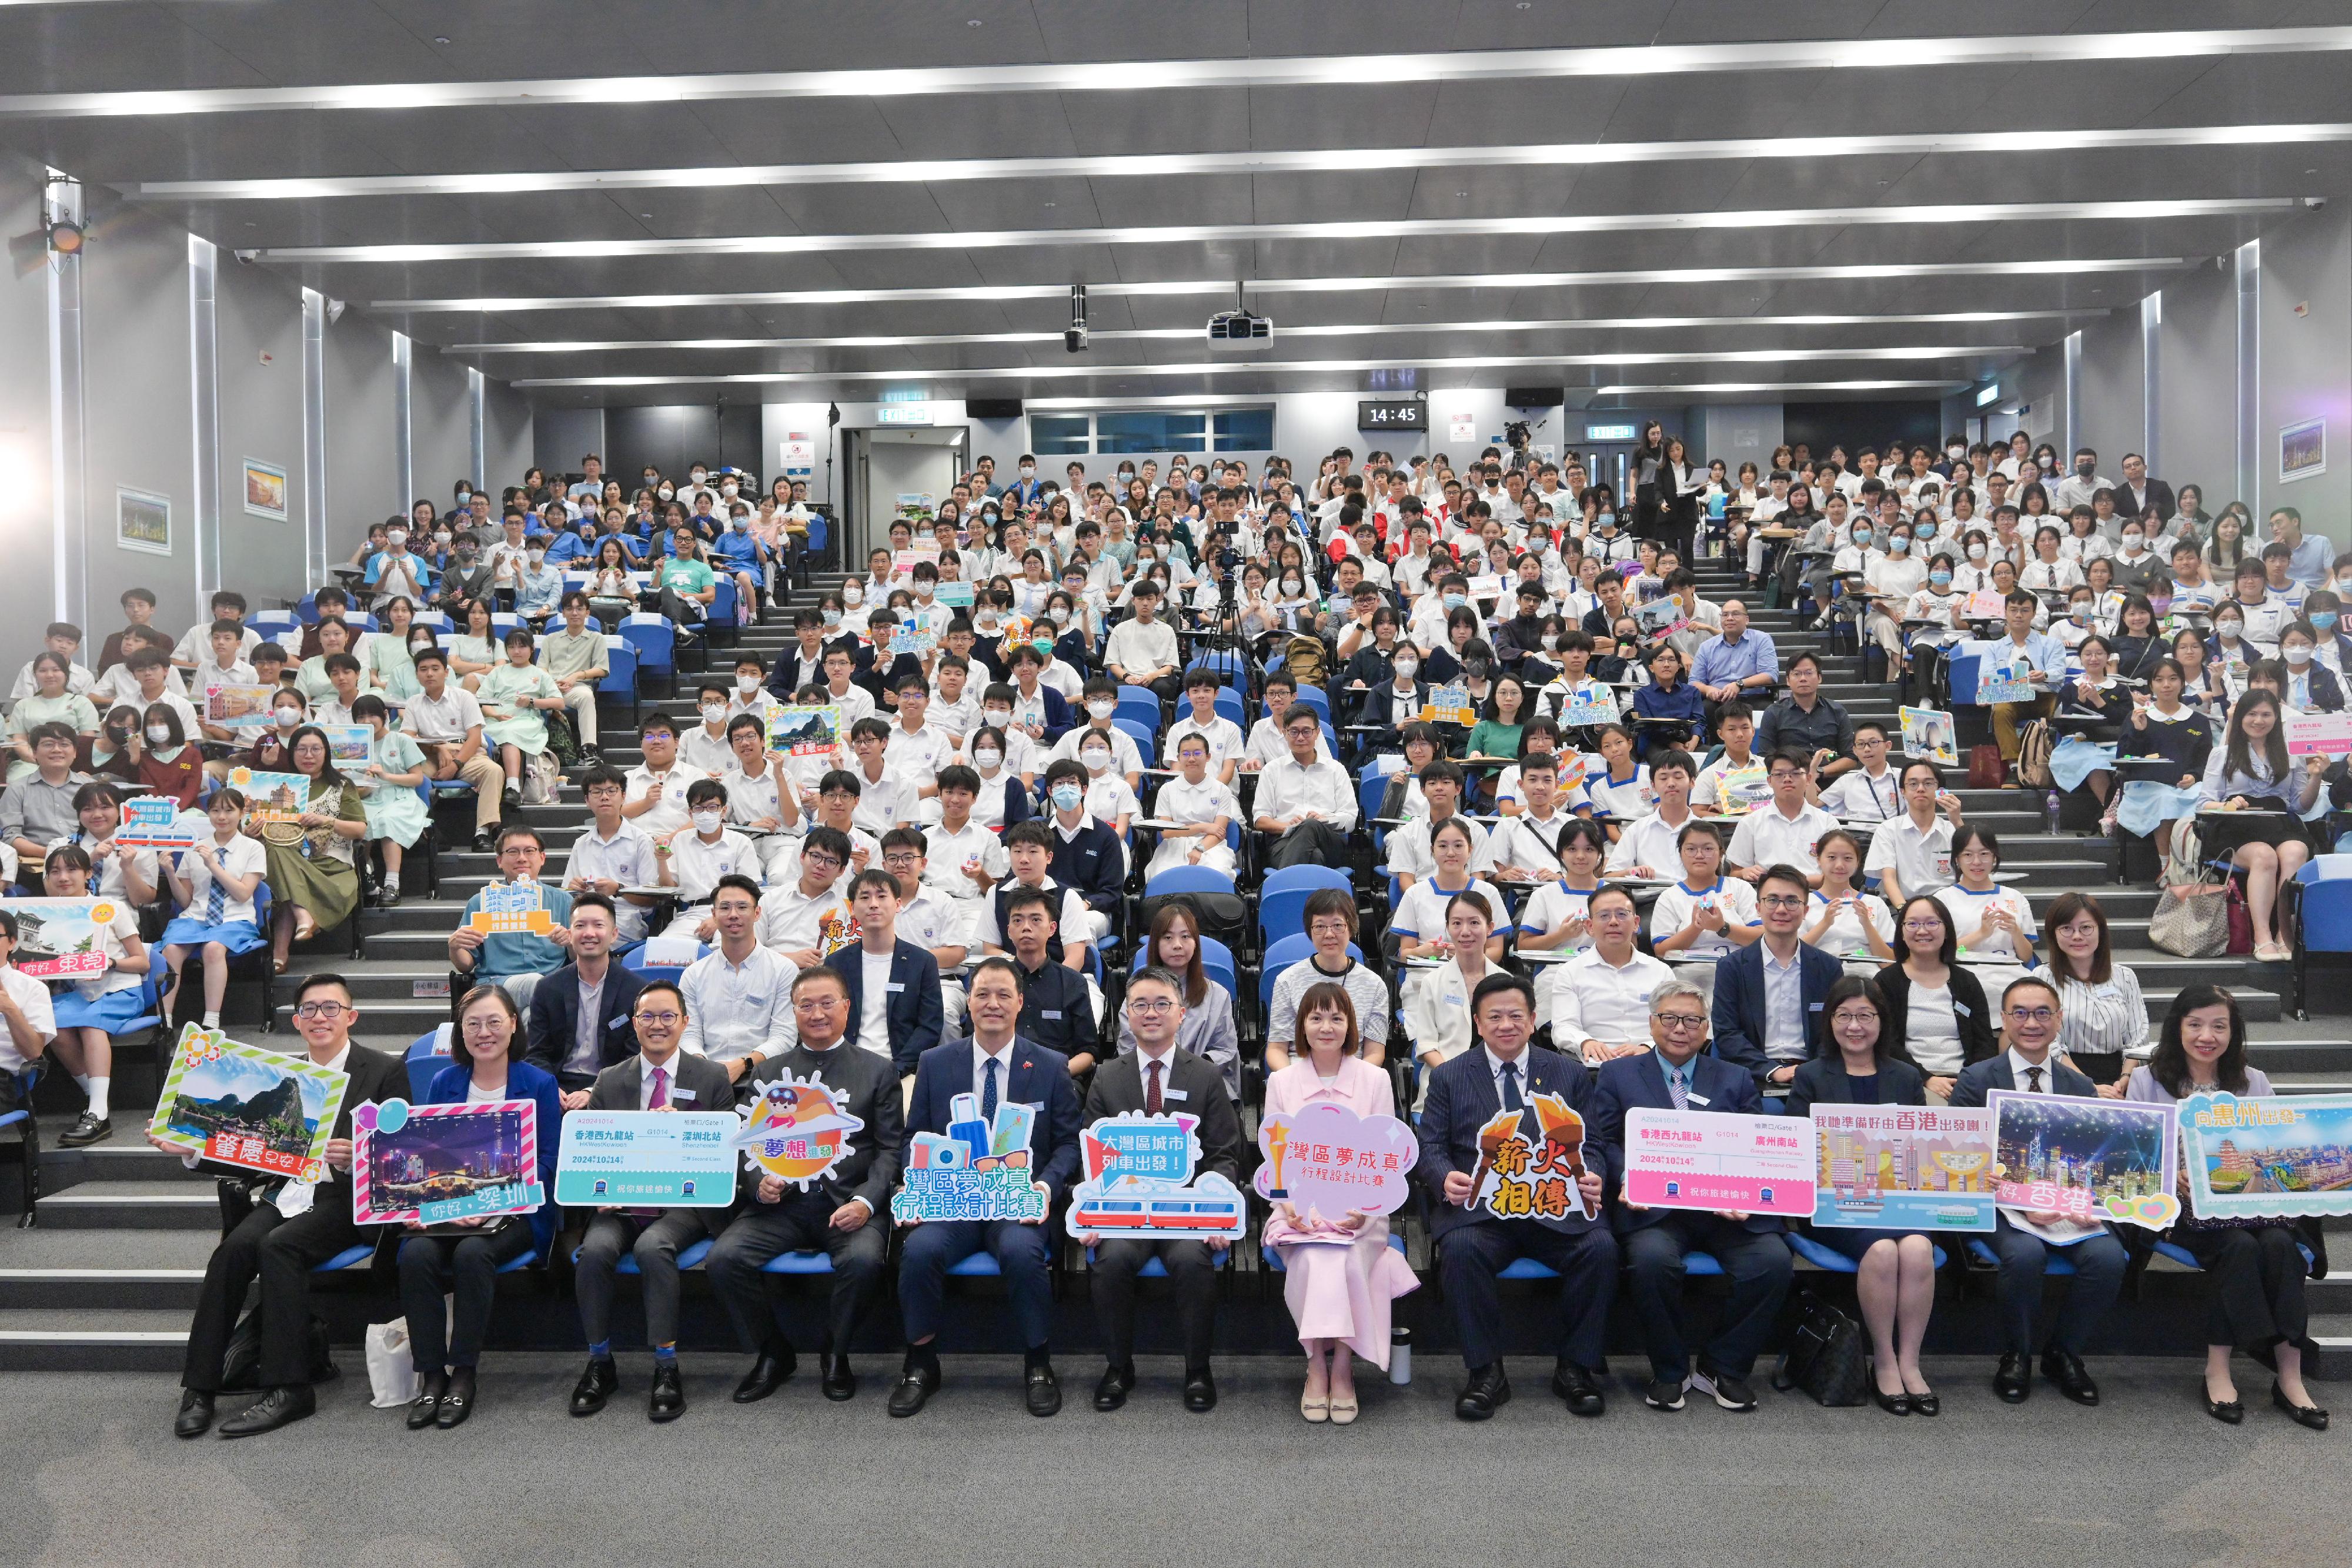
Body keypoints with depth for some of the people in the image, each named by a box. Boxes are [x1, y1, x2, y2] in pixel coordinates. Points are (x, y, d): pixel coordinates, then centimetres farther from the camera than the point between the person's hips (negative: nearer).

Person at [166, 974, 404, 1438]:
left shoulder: (384, 1071, 1)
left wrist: (355, 1158, -24)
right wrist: (191, 1150, 1)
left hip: (344, 1198, -5)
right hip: (285, 1192, 5)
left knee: (277, 1245, -29)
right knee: (235, 1246, -24)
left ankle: (288, 1388, -24)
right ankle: (199, 1387, -19)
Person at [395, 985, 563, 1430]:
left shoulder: (539, 1085, 1)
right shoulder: (443, 1083, 12)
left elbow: (547, 1163, -4)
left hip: (516, 1212, -3)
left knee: (472, 1252, -33)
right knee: (416, 1252, -28)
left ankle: (463, 1374, -17)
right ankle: (430, 1375, -17)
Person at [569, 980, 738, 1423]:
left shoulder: (712, 1078, 7)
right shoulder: (609, 1081, 14)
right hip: (622, 1203, 3)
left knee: (653, 1247, -32)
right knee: (594, 1251, -27)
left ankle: (666, 1370, -22)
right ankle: (600, 1366, -9)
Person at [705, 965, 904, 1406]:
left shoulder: (877, 1071, 10)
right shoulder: (771, 1072, 17)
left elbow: (890, 1148, 4)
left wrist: (865, 1202, -13)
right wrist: (759, 1184, -8)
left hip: (848, 1202, -2)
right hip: (782, 1201, 2)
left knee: (862, 1260, -32)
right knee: (723, 1258, -22)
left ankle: (836, 1353, 0)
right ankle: (773, 1353, 3)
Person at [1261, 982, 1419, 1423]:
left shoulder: (1375, 1080, 7)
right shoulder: (1281, 1082, 9)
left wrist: (1366, 1208, -14)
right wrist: (1288, 1206, -11)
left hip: (1359, 1210, 0)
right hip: (1300, 1210, 1)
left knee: (1345, 1260, -32)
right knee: (1311, 1259, -31)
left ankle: (1339, 1366, -20)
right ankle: (1320, 1366, -21)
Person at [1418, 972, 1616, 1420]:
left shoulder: (1570, 1074, 16)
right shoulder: (1448, 1077, 13)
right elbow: (1430, 1148, 7)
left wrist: (1591, 1177, -12)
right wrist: (1445, 1178, -16)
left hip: (1556, 1206, 1)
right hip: (1479, 1207, -1)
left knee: (1601, 1247, -28)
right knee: (1461, 1248, -33)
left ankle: (1575, 1367, -6)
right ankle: (1486, 1371, -13)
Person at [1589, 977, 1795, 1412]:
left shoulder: (1736, 1081, 20)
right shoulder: (1618, 1075, 15)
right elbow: (1599, 1142, 7)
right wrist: (1627, 1177, -14)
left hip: (1727, 1210, 2)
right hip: (1654, 1209, -2)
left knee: (1773, 1260, -26)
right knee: (1653, 1258, -33)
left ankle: (1723, 1368, -2)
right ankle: (1669, 1372, -6)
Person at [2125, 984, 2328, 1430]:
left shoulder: (2254, 1083, 14)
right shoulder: (2147, 1081, 4)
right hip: (2178, 1208, -3)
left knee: (2279, 1242, -29)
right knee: (2239, 1245, -30)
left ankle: (2289, 1376, -22)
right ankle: (2217, 1372, -21)